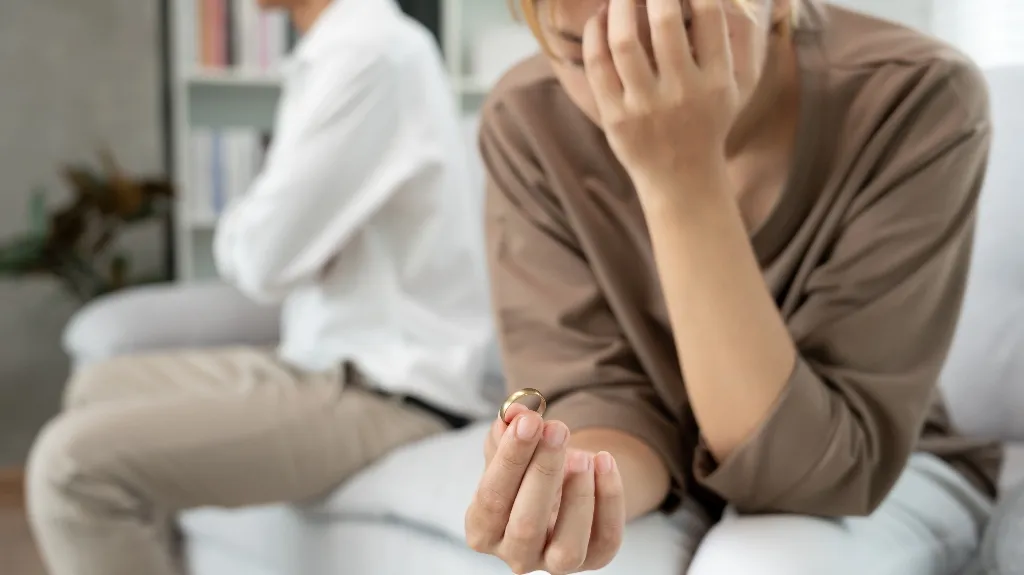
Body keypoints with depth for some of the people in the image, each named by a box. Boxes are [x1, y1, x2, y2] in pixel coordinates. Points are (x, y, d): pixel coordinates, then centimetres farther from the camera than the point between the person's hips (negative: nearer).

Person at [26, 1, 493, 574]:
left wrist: (238, 228, 2)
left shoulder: (367, 51, -19)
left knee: (75, 462, -19)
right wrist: (255, 228, -3)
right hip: (337, 360, 10)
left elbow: (263, 254, -19)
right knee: (100, 389, 20)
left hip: (385, 395, -10)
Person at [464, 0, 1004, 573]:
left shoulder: (918, 101, -24)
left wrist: (682, 179, -34)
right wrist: (571, 492, -39)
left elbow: (814, 465, -26)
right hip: (669, 486, 1)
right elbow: (601, 391, -15)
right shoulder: (528, 121, -17)